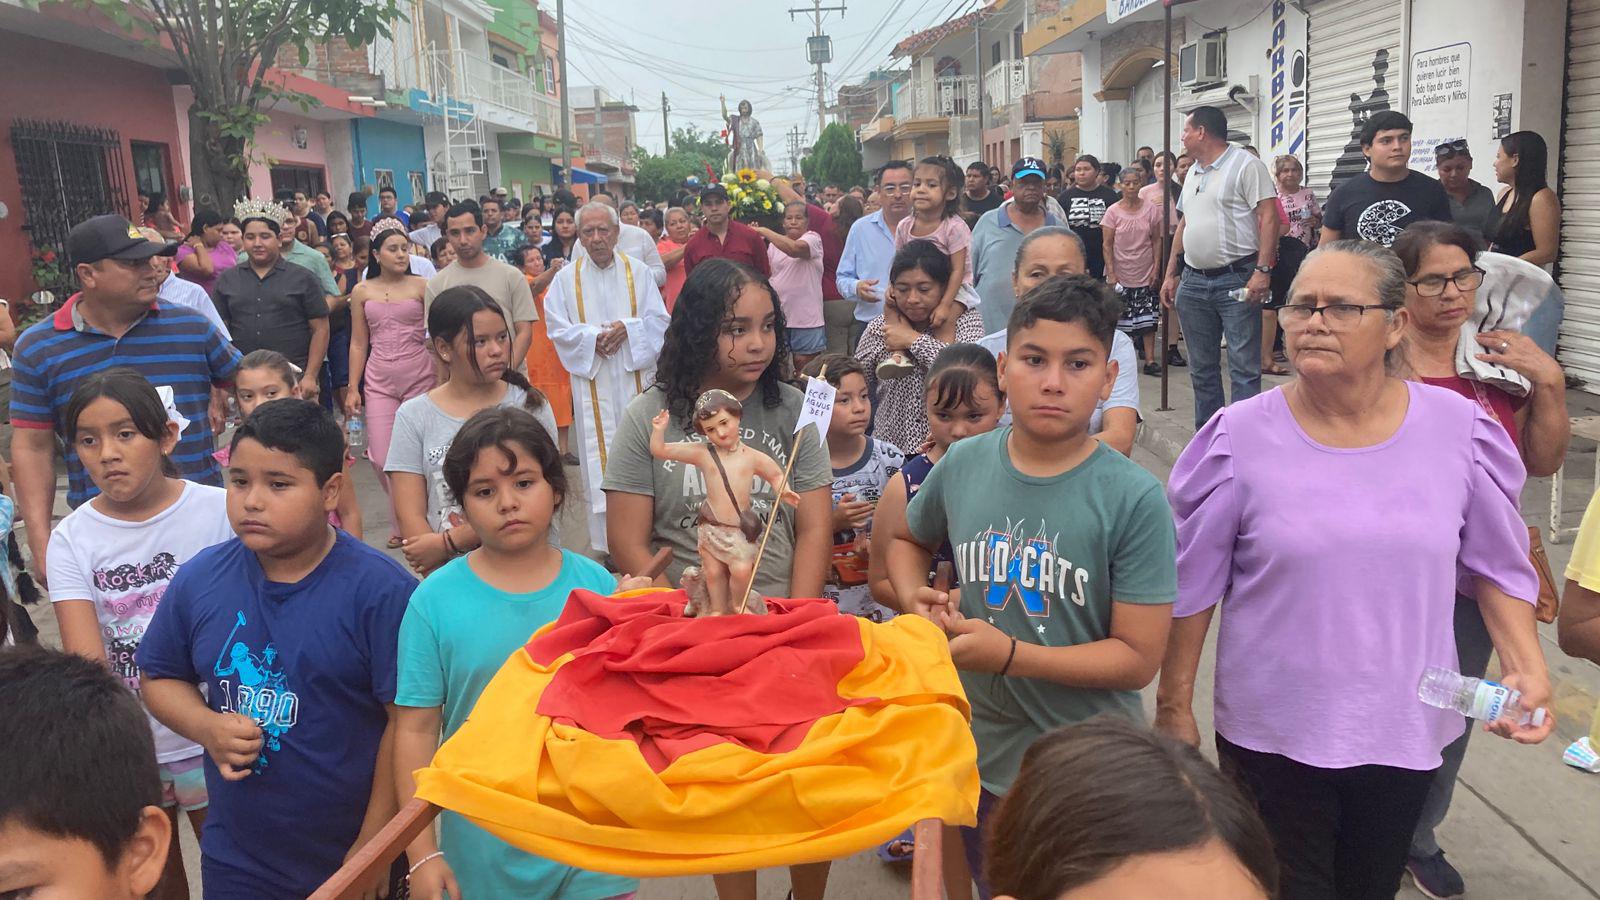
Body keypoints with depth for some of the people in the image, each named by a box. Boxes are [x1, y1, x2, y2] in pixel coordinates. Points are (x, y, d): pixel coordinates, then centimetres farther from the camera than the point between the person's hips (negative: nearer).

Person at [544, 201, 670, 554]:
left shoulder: (636, 271, 4)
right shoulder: (566, 278, 4)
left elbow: (658, 319, 2)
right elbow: (558, 329, 0)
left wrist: (626, 328, -14)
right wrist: (594, 337, -14)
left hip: (635, 376, 1)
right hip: (592, 381, 0)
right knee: (599, 456, 1)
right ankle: (606, 541, 6)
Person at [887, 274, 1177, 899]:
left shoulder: (1134, 500, -18)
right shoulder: (963, 465, -7)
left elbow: (1138, 658, -18)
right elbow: (909, 539, 15)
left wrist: (1008, 655, -27)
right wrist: (915, 600, -6)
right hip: (981, 757, 4)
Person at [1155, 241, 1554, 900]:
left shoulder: (1460, 431, -6)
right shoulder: (1240, 438, -12)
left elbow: (1495, 566, 6)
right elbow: (1191, 586, -5)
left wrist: (1527, 668, -7)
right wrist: (1174, 707, -1)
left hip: (1405, 729, 3)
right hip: (1274, 732, -2)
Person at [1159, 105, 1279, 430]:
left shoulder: (1245, 165, -7)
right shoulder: (1192, 174, 17)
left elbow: (1268, 217, -13)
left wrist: (1263, 270, -21)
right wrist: (1171, 275, 18)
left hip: (1236, 280, -8)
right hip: (1193, 282, 8)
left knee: (1244, 369, -5)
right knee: (1202, 368, 13)